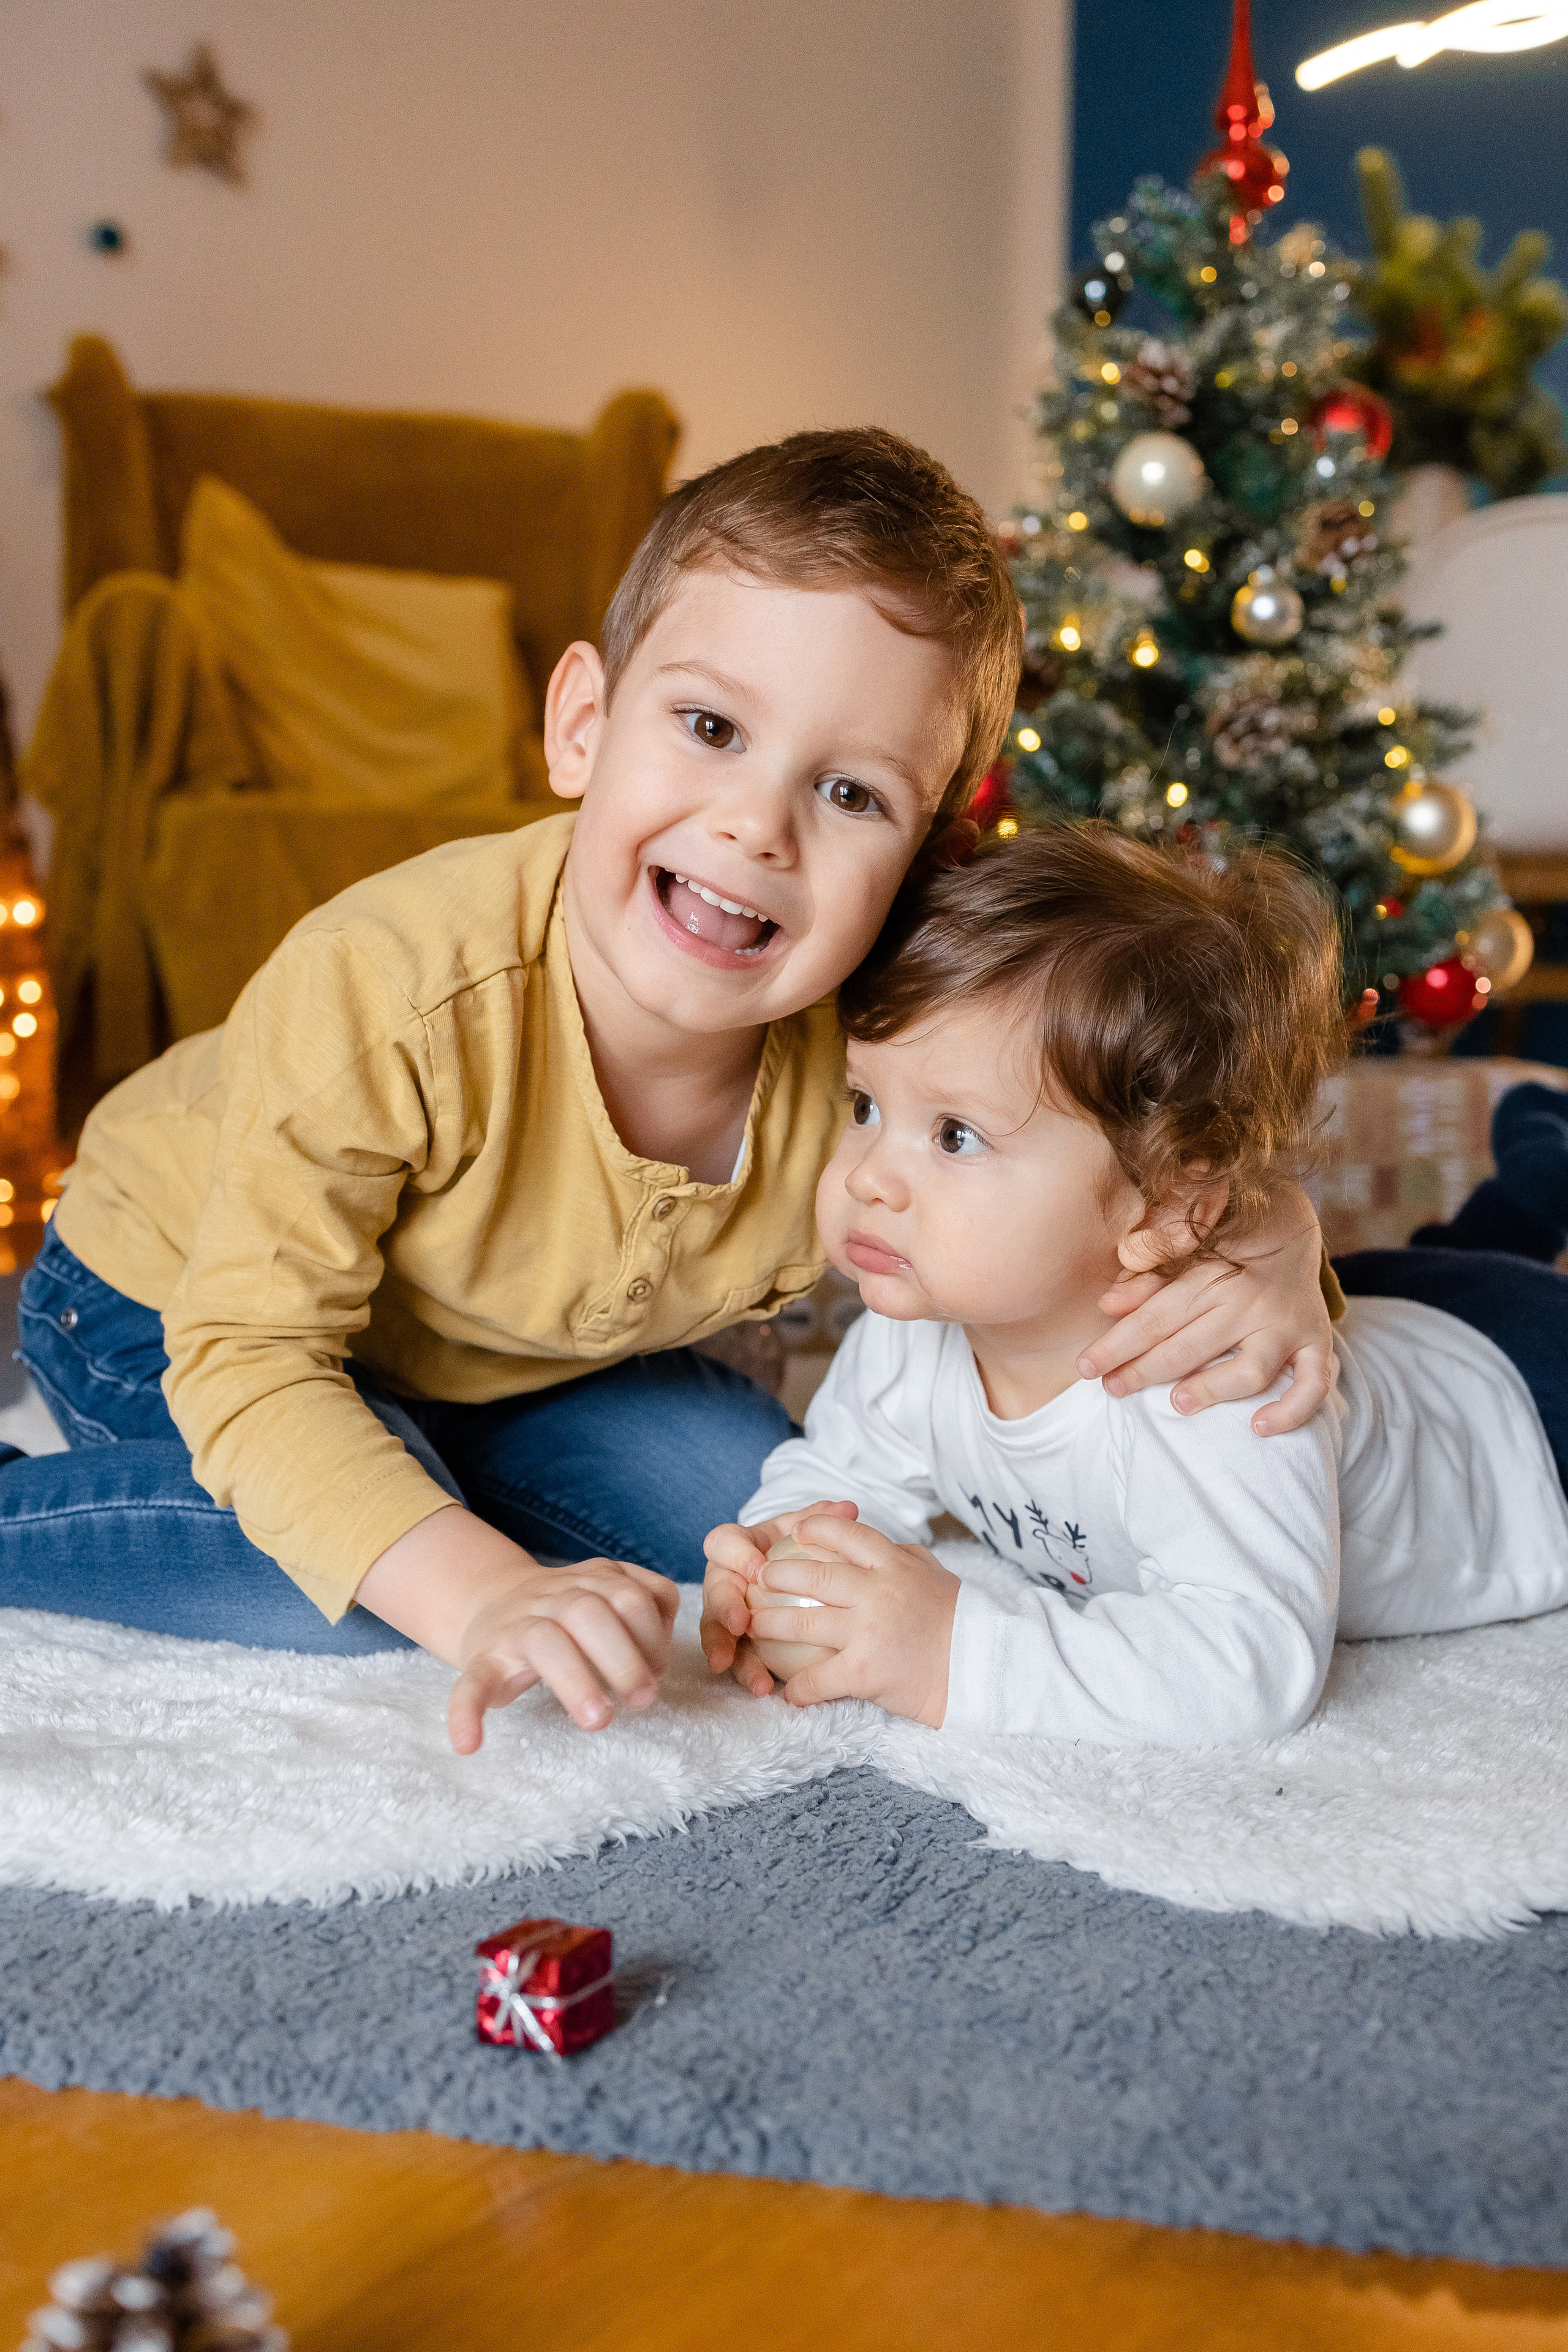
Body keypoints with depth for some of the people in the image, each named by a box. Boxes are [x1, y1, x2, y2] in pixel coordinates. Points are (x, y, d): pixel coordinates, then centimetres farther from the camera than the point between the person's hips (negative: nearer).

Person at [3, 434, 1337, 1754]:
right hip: (168, 1291, -5)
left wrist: (1269, 1252, -37)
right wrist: (486, 1597, -48)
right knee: (365, 1581, -28)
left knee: (737, 1500, -6)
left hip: (503, 1361, 5)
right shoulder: (388, 992, -41)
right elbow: (250, 1354, -35)